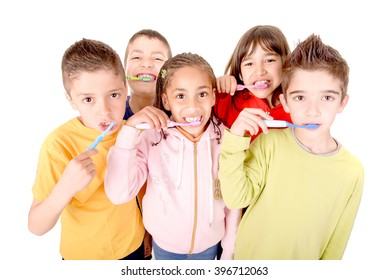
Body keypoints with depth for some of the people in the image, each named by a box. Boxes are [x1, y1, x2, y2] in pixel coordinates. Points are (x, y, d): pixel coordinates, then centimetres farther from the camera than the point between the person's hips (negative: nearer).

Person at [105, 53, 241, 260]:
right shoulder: (151, 138, -22)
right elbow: (118, 194, -29)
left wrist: (229, 251, 3)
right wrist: (130, 130, -35)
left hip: (210, 244, 1)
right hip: (164, 245, 0)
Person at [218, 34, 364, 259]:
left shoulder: (353, 171, -18)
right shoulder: (270, 143, -21)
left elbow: (337, 238, -7)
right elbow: (236, 198, -23)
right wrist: (235, 140, -33)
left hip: (302, 263, 1)